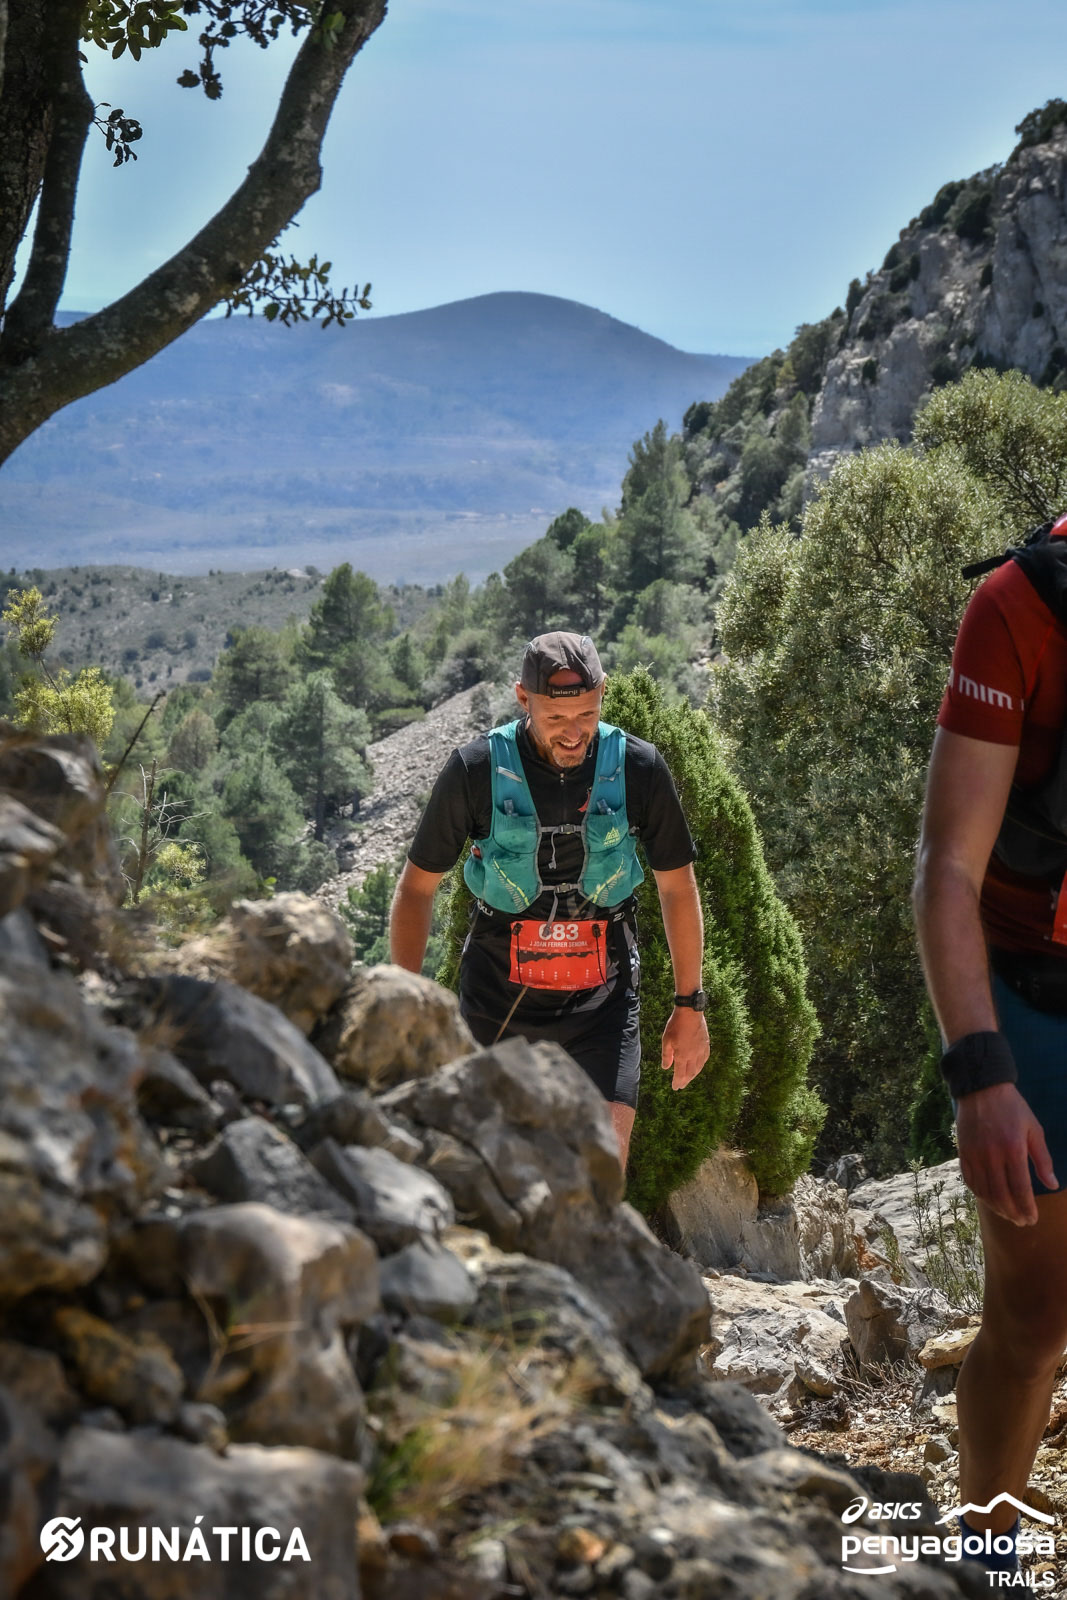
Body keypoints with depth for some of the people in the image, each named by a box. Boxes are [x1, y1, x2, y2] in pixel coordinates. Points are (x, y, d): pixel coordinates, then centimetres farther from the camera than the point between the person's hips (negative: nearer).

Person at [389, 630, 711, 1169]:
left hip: (601, 999, 0)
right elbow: (417, 886, 0)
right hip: (498, 1003, 0)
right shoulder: (475, 769, -10)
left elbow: (677, 885, 7)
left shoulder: (638, 768, -6)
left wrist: (689, 1004, 9)